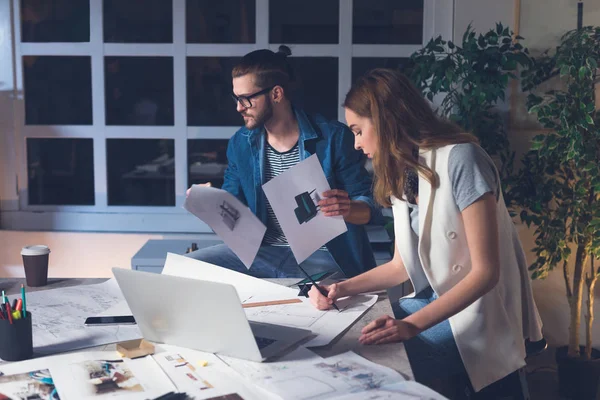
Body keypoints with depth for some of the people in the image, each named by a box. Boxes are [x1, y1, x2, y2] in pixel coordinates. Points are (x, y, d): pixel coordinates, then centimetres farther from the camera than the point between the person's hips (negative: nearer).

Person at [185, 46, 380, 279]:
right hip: (262, 252, 5)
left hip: (320, 258, -5)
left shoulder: (333, 138, -9)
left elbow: (369, 207, -6)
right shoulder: (240, 143, 5)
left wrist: (347, 209, -30)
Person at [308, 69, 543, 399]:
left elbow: (485, 271, -21)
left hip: (478, 313, -7)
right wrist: (342, 289, -3)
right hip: (434, 301, 8)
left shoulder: (460, 159, -19)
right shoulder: (400, 174, 7)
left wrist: (413, 325, -29)